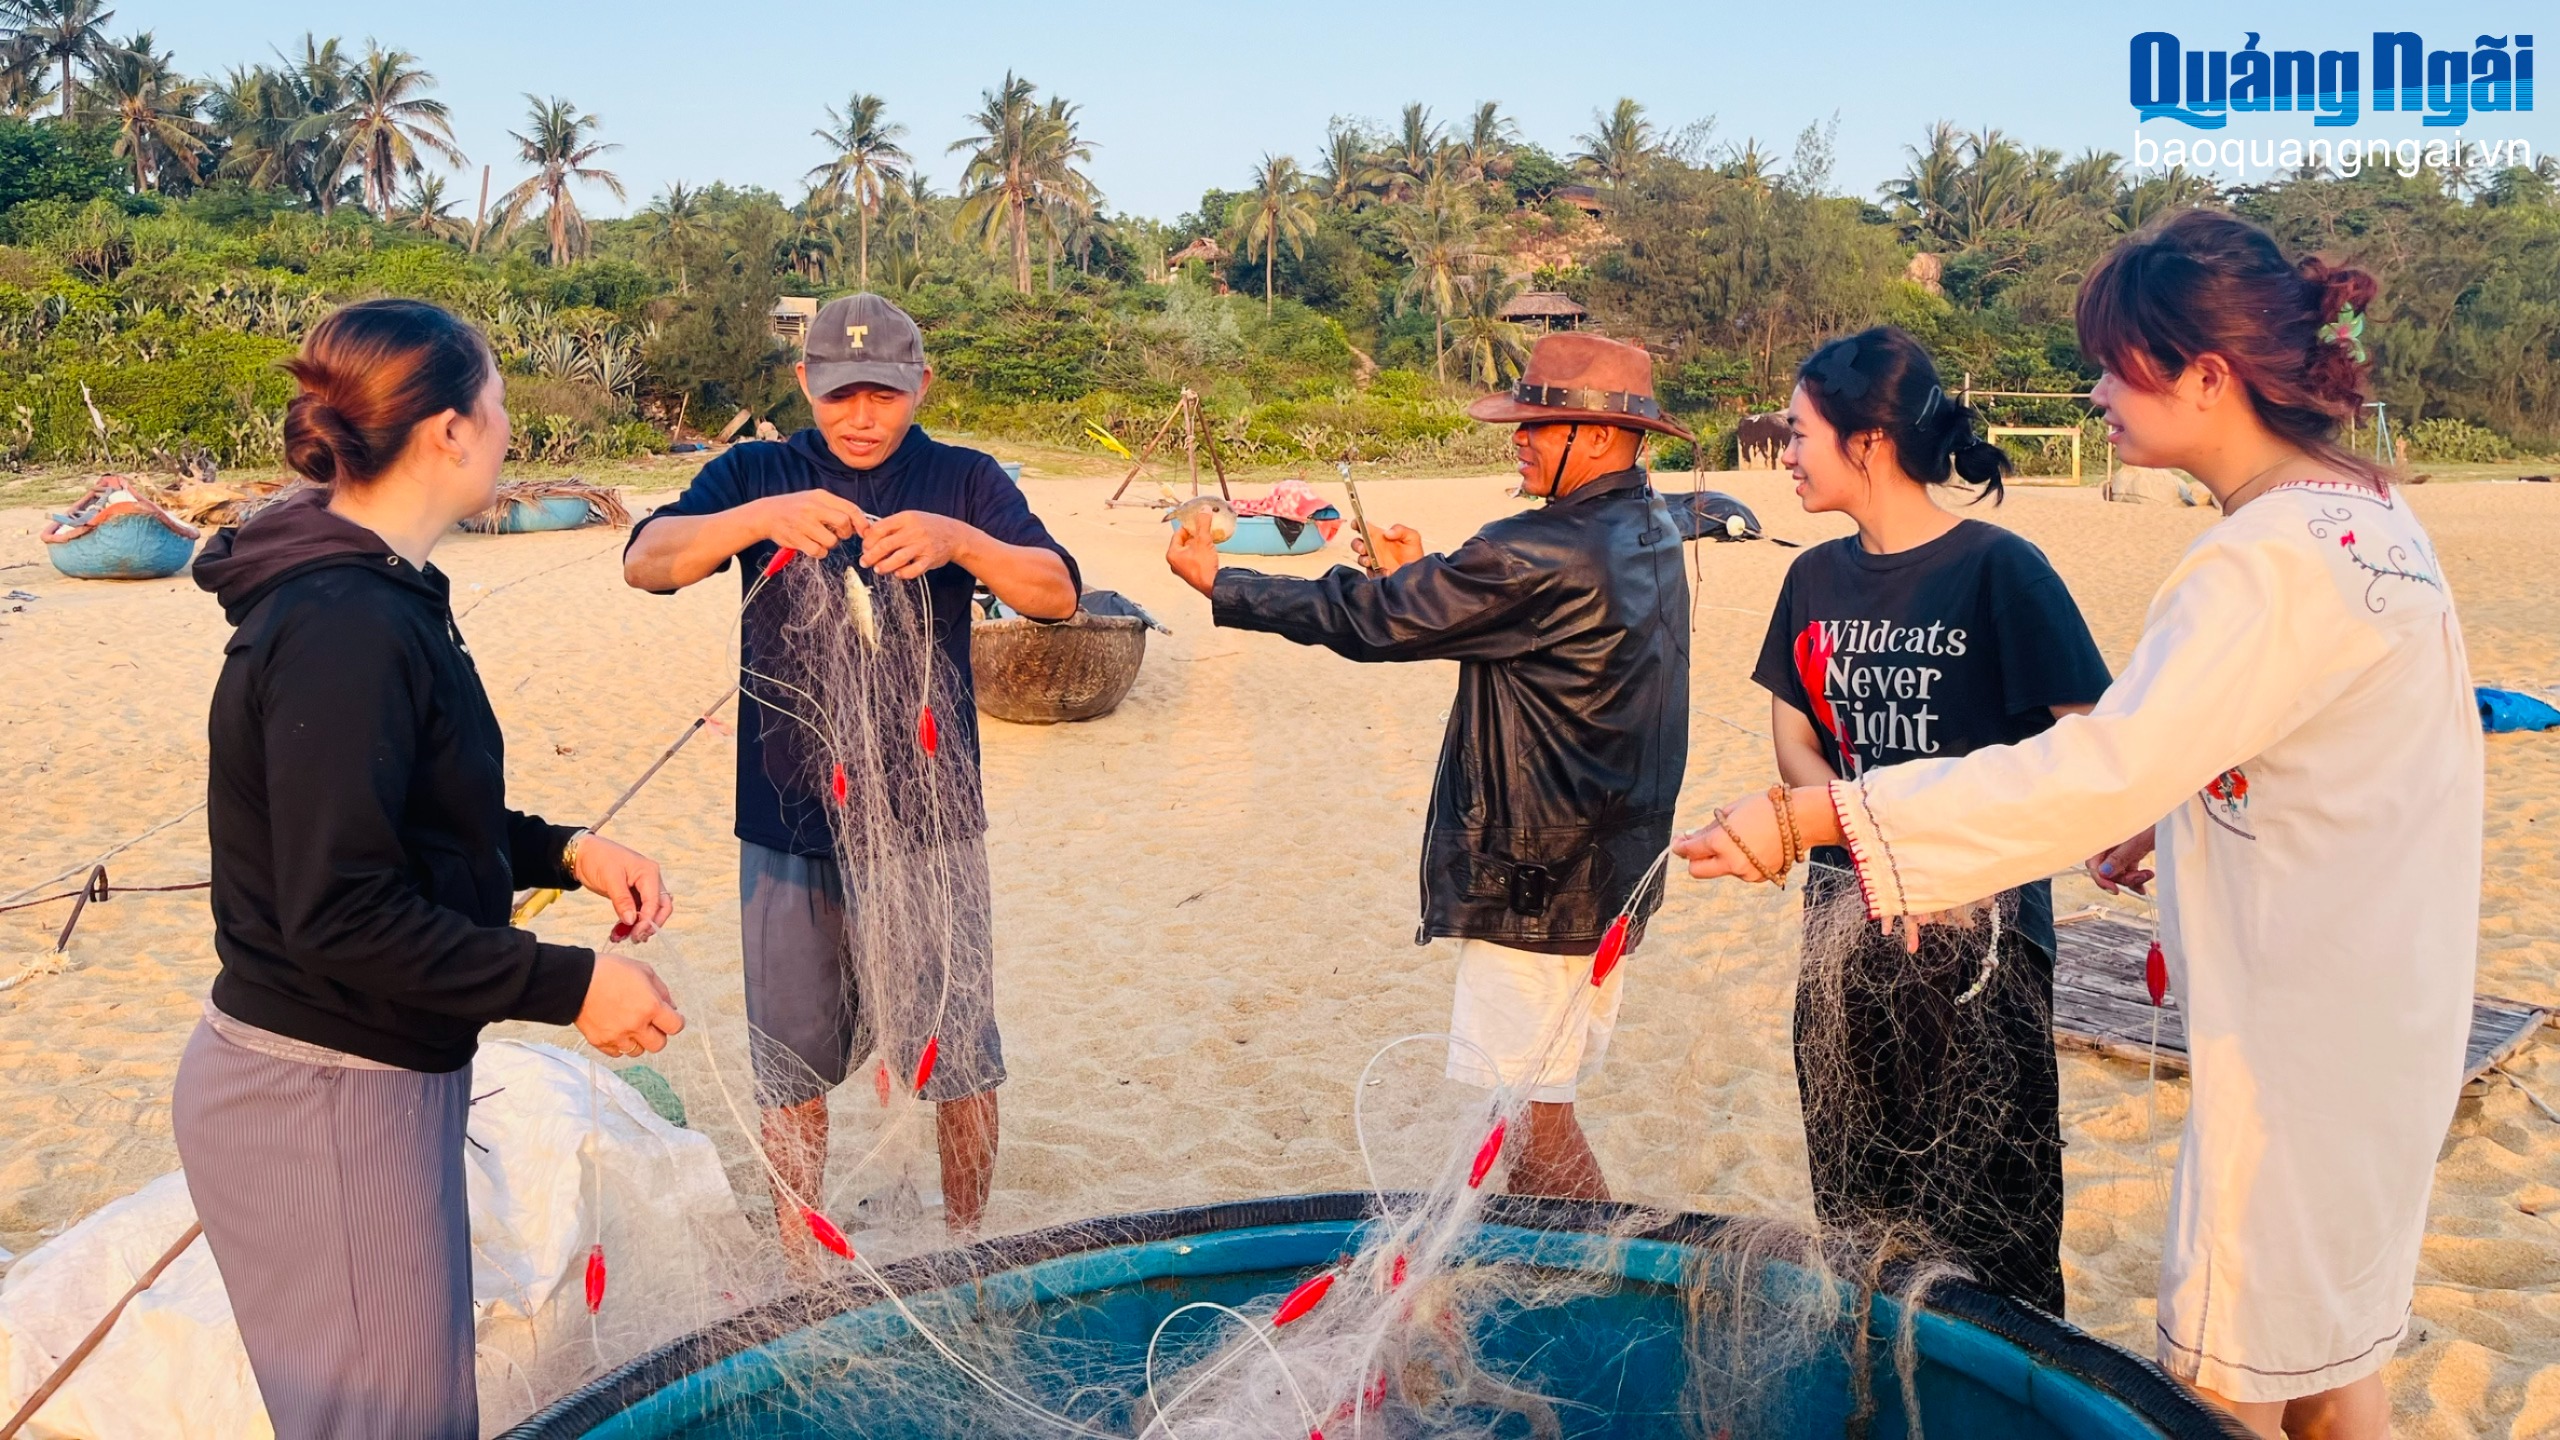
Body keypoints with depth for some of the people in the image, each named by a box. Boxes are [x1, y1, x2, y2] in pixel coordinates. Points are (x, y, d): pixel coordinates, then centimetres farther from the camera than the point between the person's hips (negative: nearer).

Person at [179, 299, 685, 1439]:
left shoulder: (369, 594, 7)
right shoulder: (347, 630, -24)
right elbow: (342, 913, -26)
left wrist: (565, 851, 4)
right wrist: (569, 985, -20)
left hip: (374, 1076, 10)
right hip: (321, 1100, -10)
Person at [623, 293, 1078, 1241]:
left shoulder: (964, 482, 3)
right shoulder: (754, 476, 5)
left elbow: (1059, 593, -8)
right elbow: (646, 560, -9)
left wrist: (959, 542, -27)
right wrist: (761, 518, -27)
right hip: (786, 819, 1)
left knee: (959, 1053, 7)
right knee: (790, 1059, 12)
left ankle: (967, 1253, 28)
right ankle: (800, 1269, 31)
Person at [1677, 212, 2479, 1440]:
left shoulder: (2278, 561, -26)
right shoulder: (2366, 511, 6)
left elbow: (2097, 773, -34)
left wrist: (1806, 816, -36)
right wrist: (2170, 821, 10)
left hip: (2306, 1015, -10)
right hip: (2371, 1004, 10)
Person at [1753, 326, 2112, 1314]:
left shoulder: (1998, 569, -11)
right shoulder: (1816, 579, 7)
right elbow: (1792, 733, 9)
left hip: (1976, 926, -6)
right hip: (1849, 920, 6)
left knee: (1988, 1212, 3)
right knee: (1855, 1203, 17)